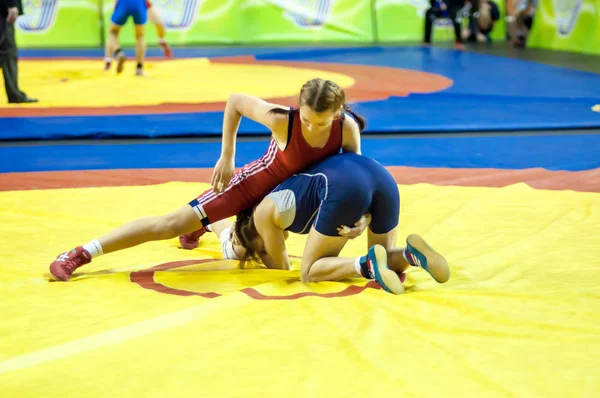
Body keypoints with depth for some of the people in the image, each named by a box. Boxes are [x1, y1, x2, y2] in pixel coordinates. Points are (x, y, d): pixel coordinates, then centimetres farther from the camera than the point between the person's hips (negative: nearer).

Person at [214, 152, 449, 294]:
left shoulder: (263, 214, 19)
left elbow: (282, 266, 27)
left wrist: (253, 249, 42)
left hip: (345, 186, -7)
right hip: (380, 175, 8)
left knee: (310, 272, 9)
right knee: (390, 260, 27)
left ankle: (367, 265, -20)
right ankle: (412, 253, -9)